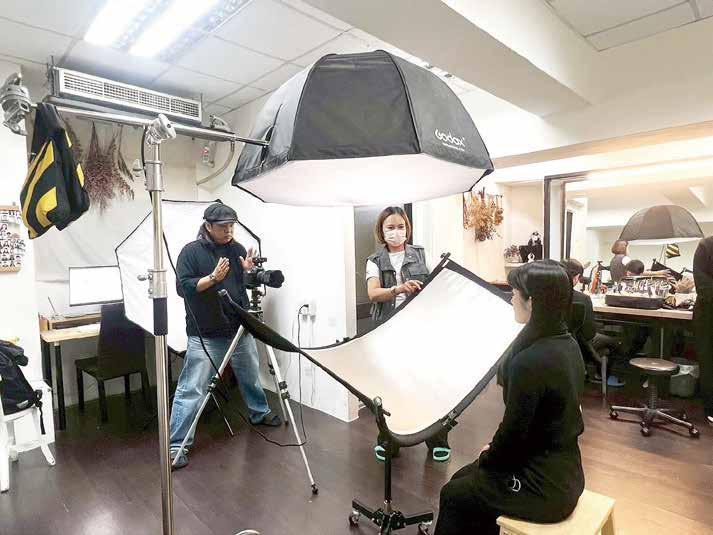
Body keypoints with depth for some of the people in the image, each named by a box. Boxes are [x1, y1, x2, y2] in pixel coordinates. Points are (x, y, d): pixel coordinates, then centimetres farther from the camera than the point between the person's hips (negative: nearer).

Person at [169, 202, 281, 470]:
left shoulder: (237, 249, 6)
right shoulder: (191, 251, -6)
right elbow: (183, 287, -13)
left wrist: (250, 272, -11)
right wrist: (212, 278, -25)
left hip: (240, 329, 5)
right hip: (204, 335, -5)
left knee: (251, 376, 22)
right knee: (191, 389, -3)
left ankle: (260, 413, 45)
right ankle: (176, 445, 9)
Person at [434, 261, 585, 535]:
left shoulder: (530, 362, -30)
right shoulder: (567, 344, -2)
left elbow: (513, 433, -21)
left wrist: (486, 457, -1)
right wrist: (494, 450, 10)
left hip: (544, 485, -8)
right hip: (563, 470, 8)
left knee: (453, 495, 15)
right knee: (462, 478, 22)